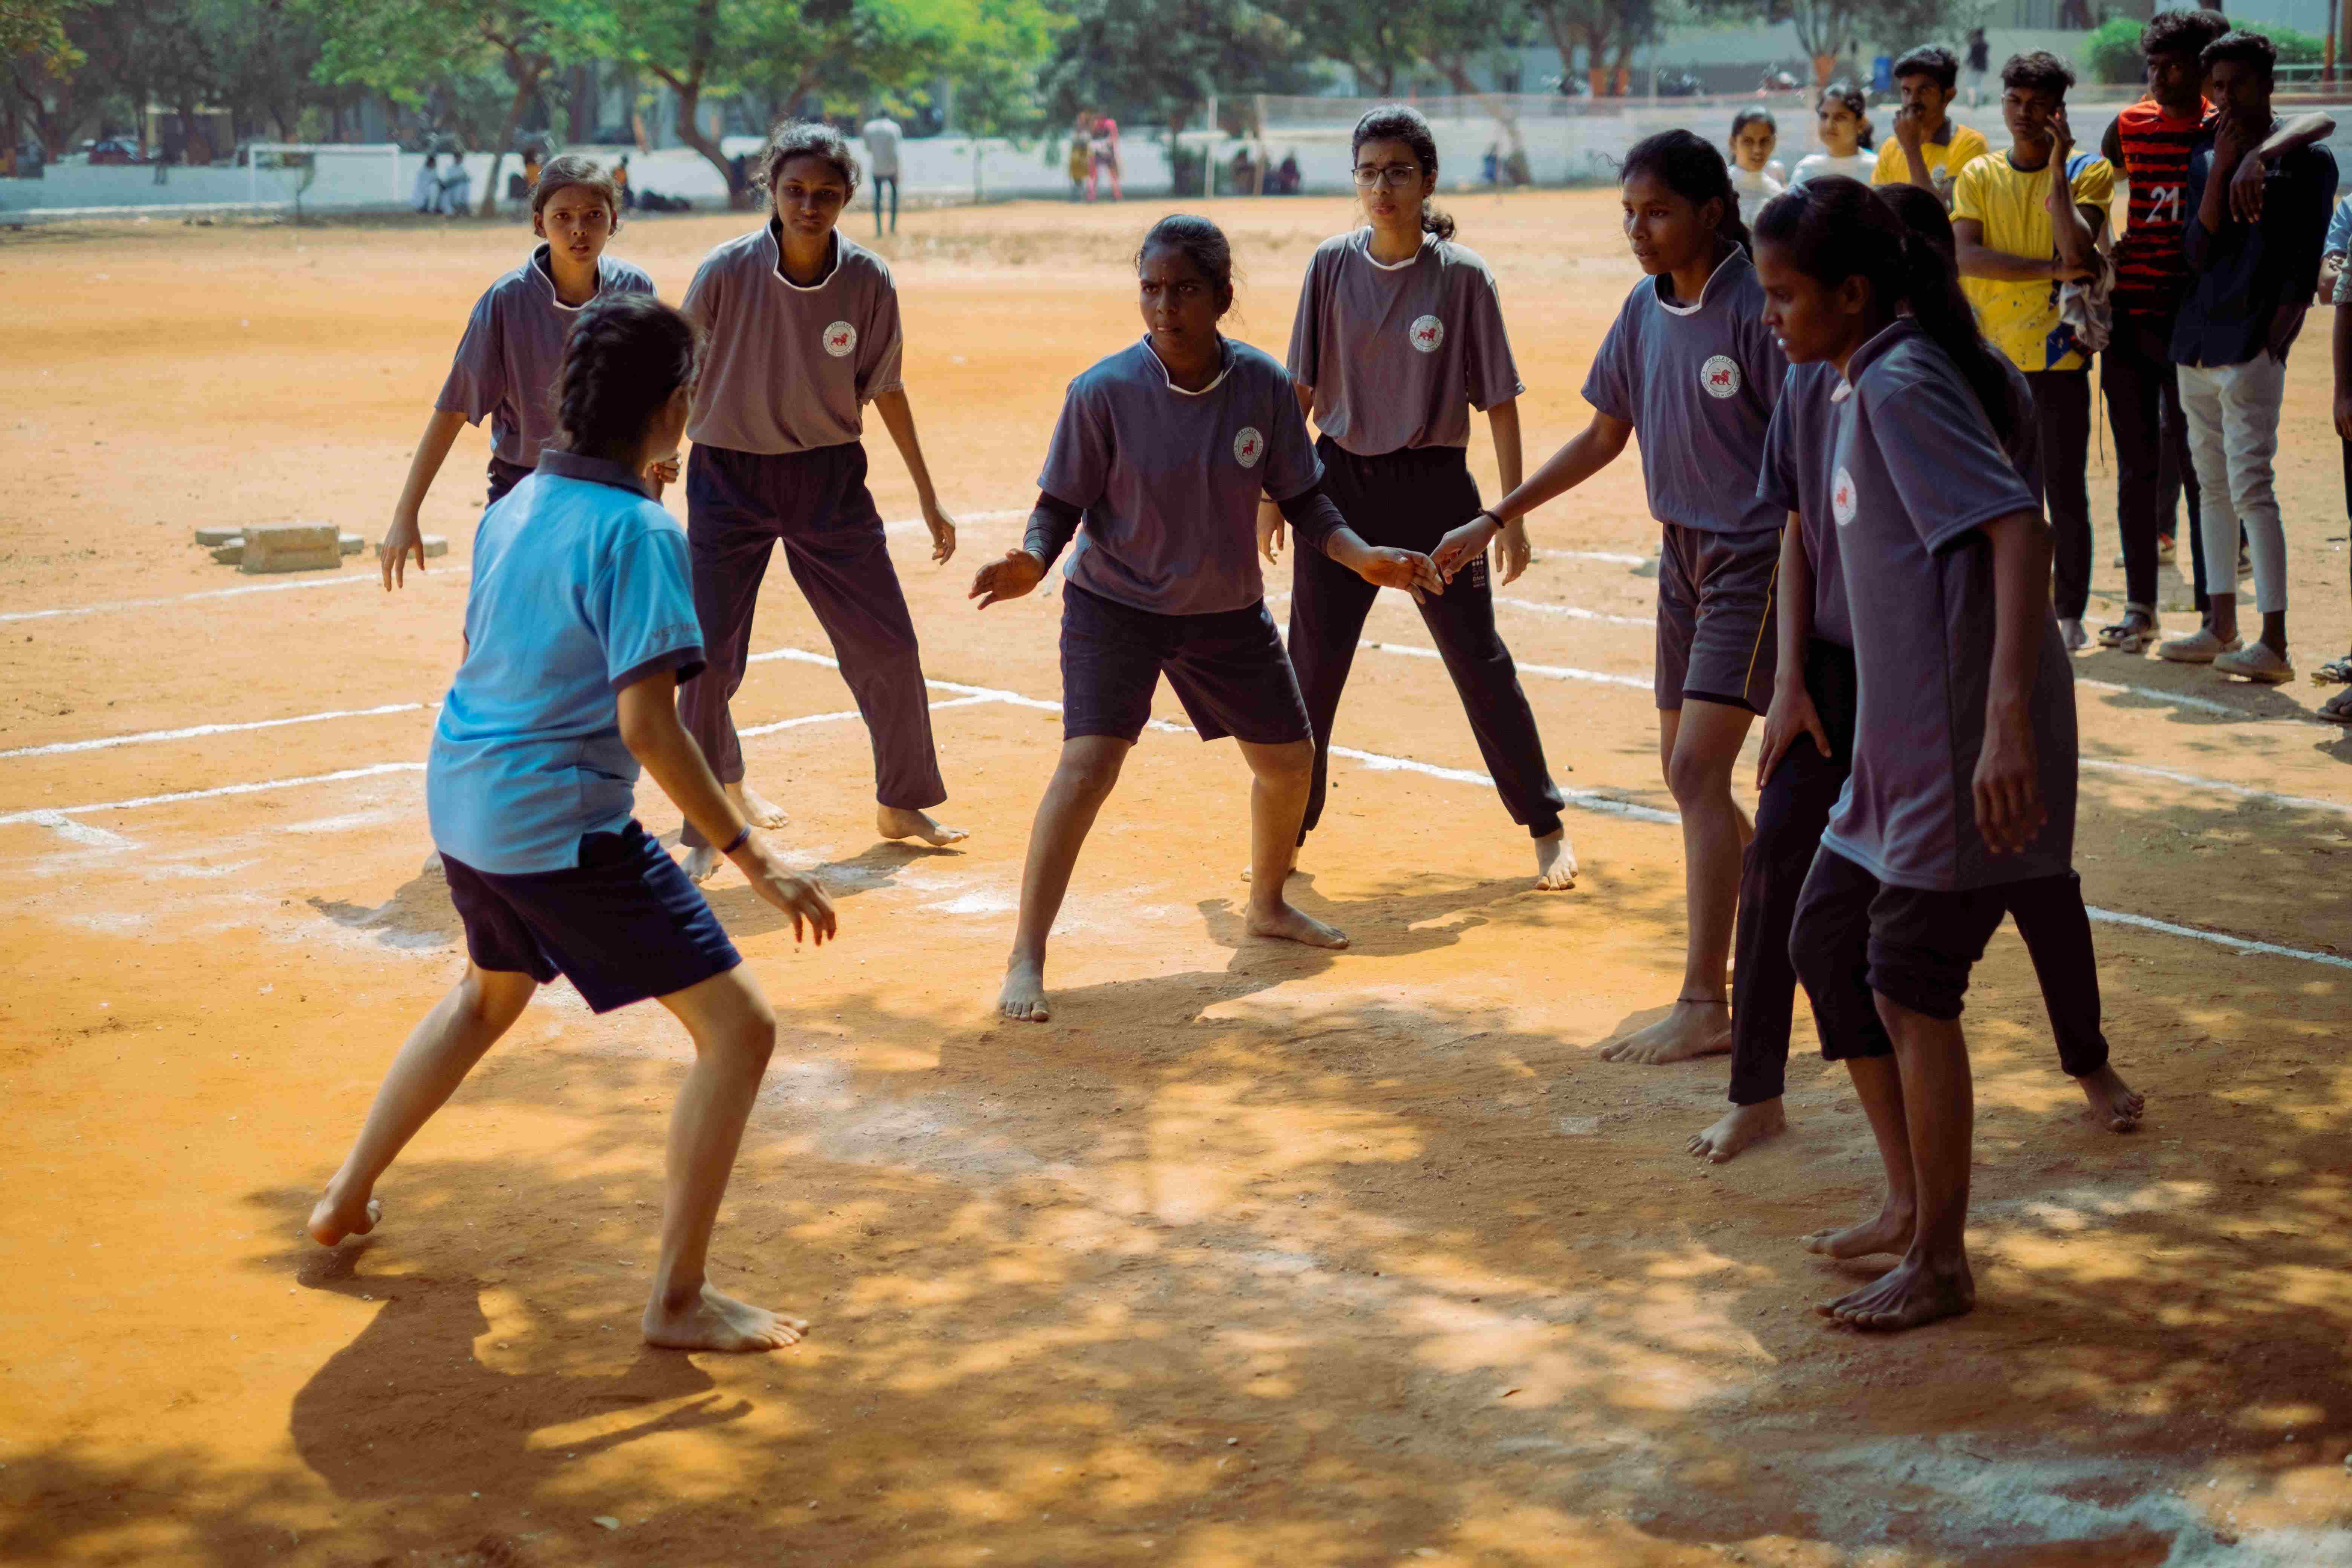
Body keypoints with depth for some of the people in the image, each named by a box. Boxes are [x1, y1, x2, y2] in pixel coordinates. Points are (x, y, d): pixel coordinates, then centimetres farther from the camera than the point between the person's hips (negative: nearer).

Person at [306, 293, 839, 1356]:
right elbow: (647, 727, -24)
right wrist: (755, 862, -21)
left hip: (461, 798, 9)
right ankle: (678, 1299, -3)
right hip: (564, 827, -9)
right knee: (737, 1028, -4)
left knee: (493, 990, 36)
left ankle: (347, 1200, 44)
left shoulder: (514, 506, 6)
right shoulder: (639, 534, -19)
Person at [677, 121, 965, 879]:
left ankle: (901, 805, 27)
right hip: (730, 476, -2)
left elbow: (885, 389, 5)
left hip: (830, 477, 2)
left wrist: (928, 496, 10)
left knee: (889, 646, 4)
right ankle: (706, 833, 14)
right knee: (709, 657, -6)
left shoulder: (870, 281, -9)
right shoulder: (726, 272, -15)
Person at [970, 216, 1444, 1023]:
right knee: (1089, 759, -21)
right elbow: (1061, 503, -12)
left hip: (1229, 608, 4)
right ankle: (1027, 959, -15)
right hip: (1114, 602, -4)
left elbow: (1301, 498, 0)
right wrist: (1032, 563, -31)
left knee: (1290, 757, 14)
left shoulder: (1264, 386, -11)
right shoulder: (1105, 392, -19)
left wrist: (1363, 556, -13)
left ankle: (1268, 904, 43)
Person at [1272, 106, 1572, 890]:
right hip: (1341, 479, 2)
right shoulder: (1333, 265, 0)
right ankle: (1286, 834, 17)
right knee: (1312, 664, 4)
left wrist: (1511, 514, -6)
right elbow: (1301, 386, 7)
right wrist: (1275, 489, 5)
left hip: (1433, 482, -2)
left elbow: (1499, 398, -4)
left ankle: (1547, 827, 16)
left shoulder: (1462, 275, -7)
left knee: (1479, 660, 2)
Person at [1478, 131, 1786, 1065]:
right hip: (1684, 558, 8)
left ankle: (1705, 1006, -12)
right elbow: (1604, 437, 16)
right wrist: (1496, 518, 15)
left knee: (1698, 769, -14)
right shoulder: (1646, 309, 6)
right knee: (1686, 770, 15)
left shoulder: (1757, 308, -17)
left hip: (1757, 559, -8)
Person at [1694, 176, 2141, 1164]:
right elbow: (1798, 536, 4)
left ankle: (2089, 1064, 31)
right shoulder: (1815, 385, -4)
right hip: (1840, 666, 3)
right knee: (1776, 864, -6)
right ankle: (1756, 1097, 7)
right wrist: (1790, 681, -1)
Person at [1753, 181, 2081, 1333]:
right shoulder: (1862, 383, 11)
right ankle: (1910, 1203, 29)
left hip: (1967, 743, -10)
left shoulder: (1904, 387, -17)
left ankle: (1939, 1264, 10)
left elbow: (2019, 530, -26)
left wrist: (2006, 719, -35)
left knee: (1910, 986, -3)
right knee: (1825, 941, 17)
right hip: (1901, 736, 10)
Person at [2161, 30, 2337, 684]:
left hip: (2252, 349, -6)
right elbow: (2197, 253, 2)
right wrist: (2222, 167, -6)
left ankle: (2275, 643, -13)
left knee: (2250, 488, -12)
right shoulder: (2205, 157, 13)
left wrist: (2275, 342, -13)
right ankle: (2221, 627, 20)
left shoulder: (2306, 160, -1)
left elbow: (2303, 267, -5)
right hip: (2196, 345, 6)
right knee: (2214, 487, 12)